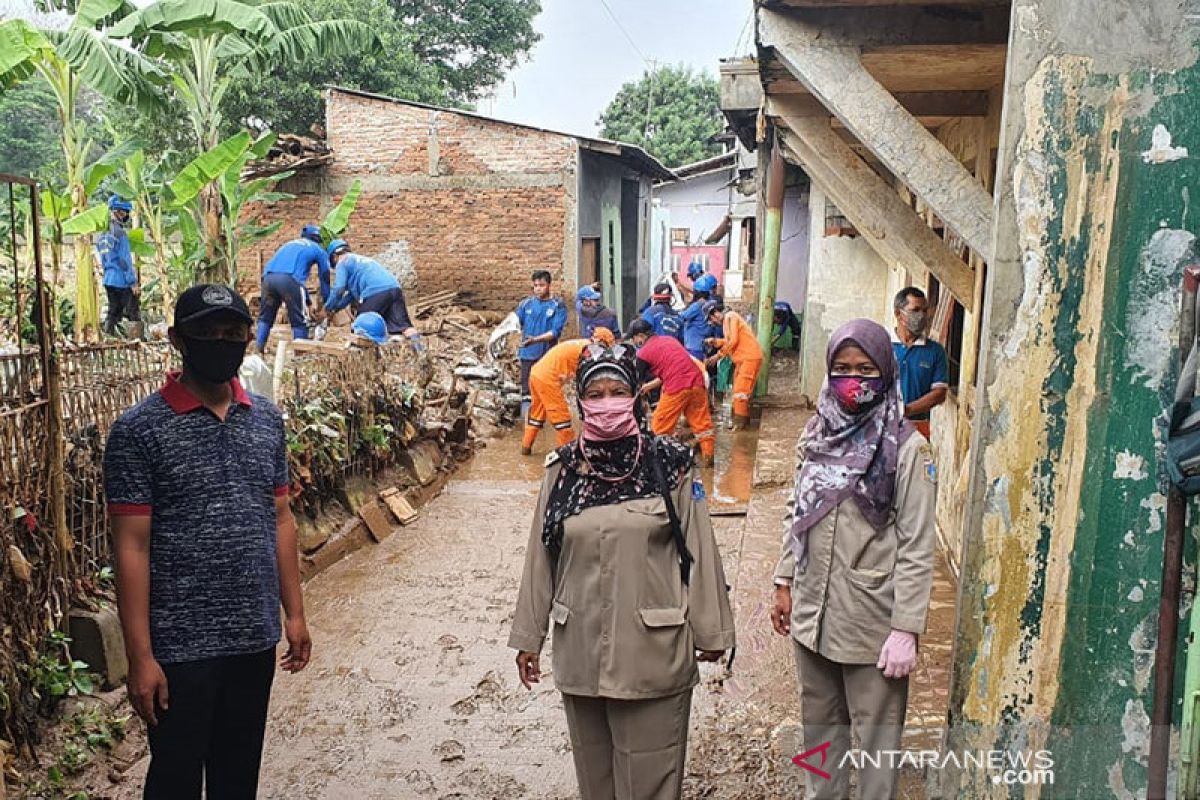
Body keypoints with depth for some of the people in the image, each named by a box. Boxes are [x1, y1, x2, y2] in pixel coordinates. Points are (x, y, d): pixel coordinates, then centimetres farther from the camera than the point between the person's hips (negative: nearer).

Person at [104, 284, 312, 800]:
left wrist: (294, 613, 9)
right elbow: (131, 547, -11)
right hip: (180, 645, -4)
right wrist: (140, 656, -12)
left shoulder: (268, 420, 4)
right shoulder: (139, 431, -11)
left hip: (256, 638, 4)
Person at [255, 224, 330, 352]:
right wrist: (326, 302, 34)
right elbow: (325, 277, 24)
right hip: (289, 279, -5)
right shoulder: (318, 250, 22)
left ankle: (259, 347, 13)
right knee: (299, 321, 4)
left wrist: (308, 302, 43)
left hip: (268, 277, 5)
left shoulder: (290, 244, 37)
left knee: (265, 316, 19)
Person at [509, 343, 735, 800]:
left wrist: (711, 630, 1)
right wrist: (528, 637, 8)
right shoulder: (563, 469, 0)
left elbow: (699, 550, -3)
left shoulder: (669, 465, -8)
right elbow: (540, 557, 4)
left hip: (654, 653, -3)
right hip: (581, 653, 3)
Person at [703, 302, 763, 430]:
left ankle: (739, 421, -9)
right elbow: (729, 340, 16)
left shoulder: (729, 317, -11)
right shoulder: (727, 319, 19)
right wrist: (715, 341, 4)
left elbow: (733, 341, -18)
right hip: (743, 358, 11)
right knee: (739, 389, 15)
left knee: (740, 390, -11)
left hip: (750, 358, -11)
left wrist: (718, 356, -14)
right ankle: (743, 418, 22)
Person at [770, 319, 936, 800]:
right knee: (819, 722, 21)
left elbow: (916, 548, -13)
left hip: (872, 619, -5)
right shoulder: (816, 435, 2)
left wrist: (906, 631, -15)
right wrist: (784, 582, 10)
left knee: (876, 732, 9)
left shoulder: (906, 449, -14)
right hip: (813, 610, 5)